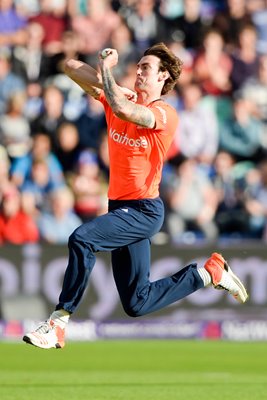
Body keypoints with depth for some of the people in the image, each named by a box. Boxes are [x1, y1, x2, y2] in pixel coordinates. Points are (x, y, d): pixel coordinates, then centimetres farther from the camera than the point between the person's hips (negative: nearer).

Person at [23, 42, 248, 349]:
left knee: (82, 239, -30)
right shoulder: (121, 98, 6)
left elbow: (123, 109, -34)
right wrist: (106, 74, -11)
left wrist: (107, 68, -20)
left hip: (143, 211, -8)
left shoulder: (164, 114, -13)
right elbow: (71, 68, 5)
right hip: (122, 208, 8)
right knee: (137, 304, 11)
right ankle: (209, 272, 25)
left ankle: (58, 323, -25)